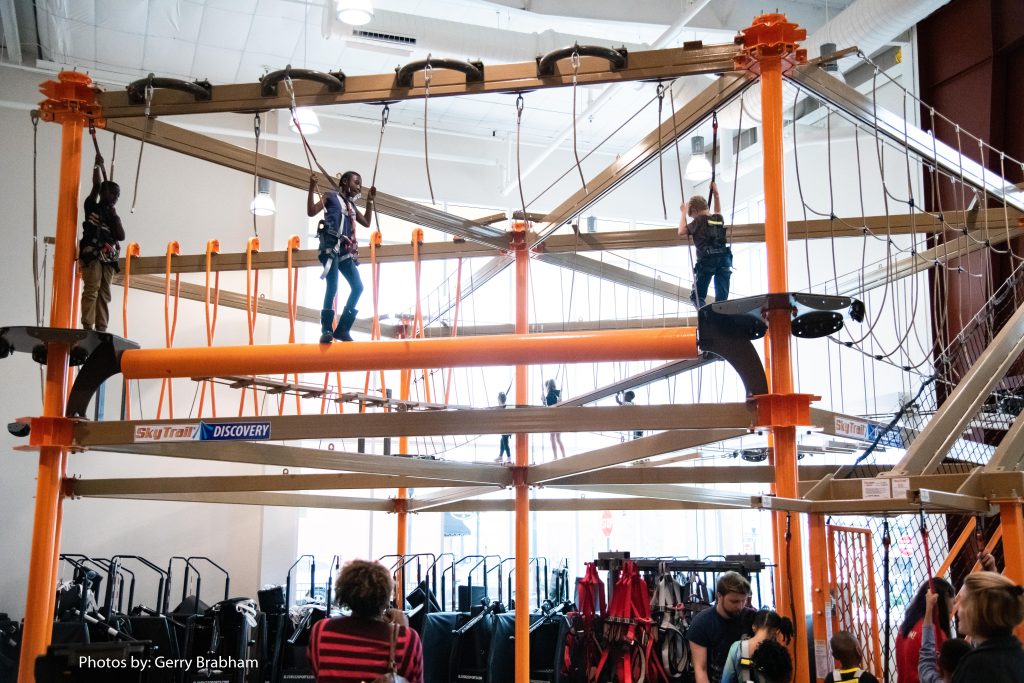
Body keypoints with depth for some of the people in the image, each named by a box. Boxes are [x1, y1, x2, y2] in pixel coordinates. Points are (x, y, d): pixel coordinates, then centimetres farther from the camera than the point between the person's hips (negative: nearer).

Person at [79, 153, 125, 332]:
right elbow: (97, 185, -1)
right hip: (92, 255, -5)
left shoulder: (112, 215, 22)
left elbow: (121, 236, 9)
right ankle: (88, 326, -19)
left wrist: (115, 216, 5)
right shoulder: (92, 206, 10)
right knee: (91, 290, -14)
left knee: (104, 294, 0)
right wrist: (98, 165, 4)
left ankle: (101, 328, -4)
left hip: (108, 259, 5)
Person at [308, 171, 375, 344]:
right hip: (331, 246, -7)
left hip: (345, 250, 7)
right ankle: (326, 329, -15)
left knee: (358, 287, -1)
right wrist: (312, 188, -11)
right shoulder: (330, 196, 9)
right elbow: (311, 211, -2)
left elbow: (366, 223, 30)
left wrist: (370, 201, 27)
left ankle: (342, 329, 4)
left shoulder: (351, 205, 27)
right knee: (332, 287, -18)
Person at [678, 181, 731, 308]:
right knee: (722, 297, 2)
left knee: (697, 296, 2)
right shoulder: (719, 219, 16)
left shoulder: (699, 221, -1)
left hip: (706, 261, -5)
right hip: (724, 259, 5)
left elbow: (681, 231, 8)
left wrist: (684, 213, 17)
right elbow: (718, 212, 41)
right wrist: (715, 193, 44)